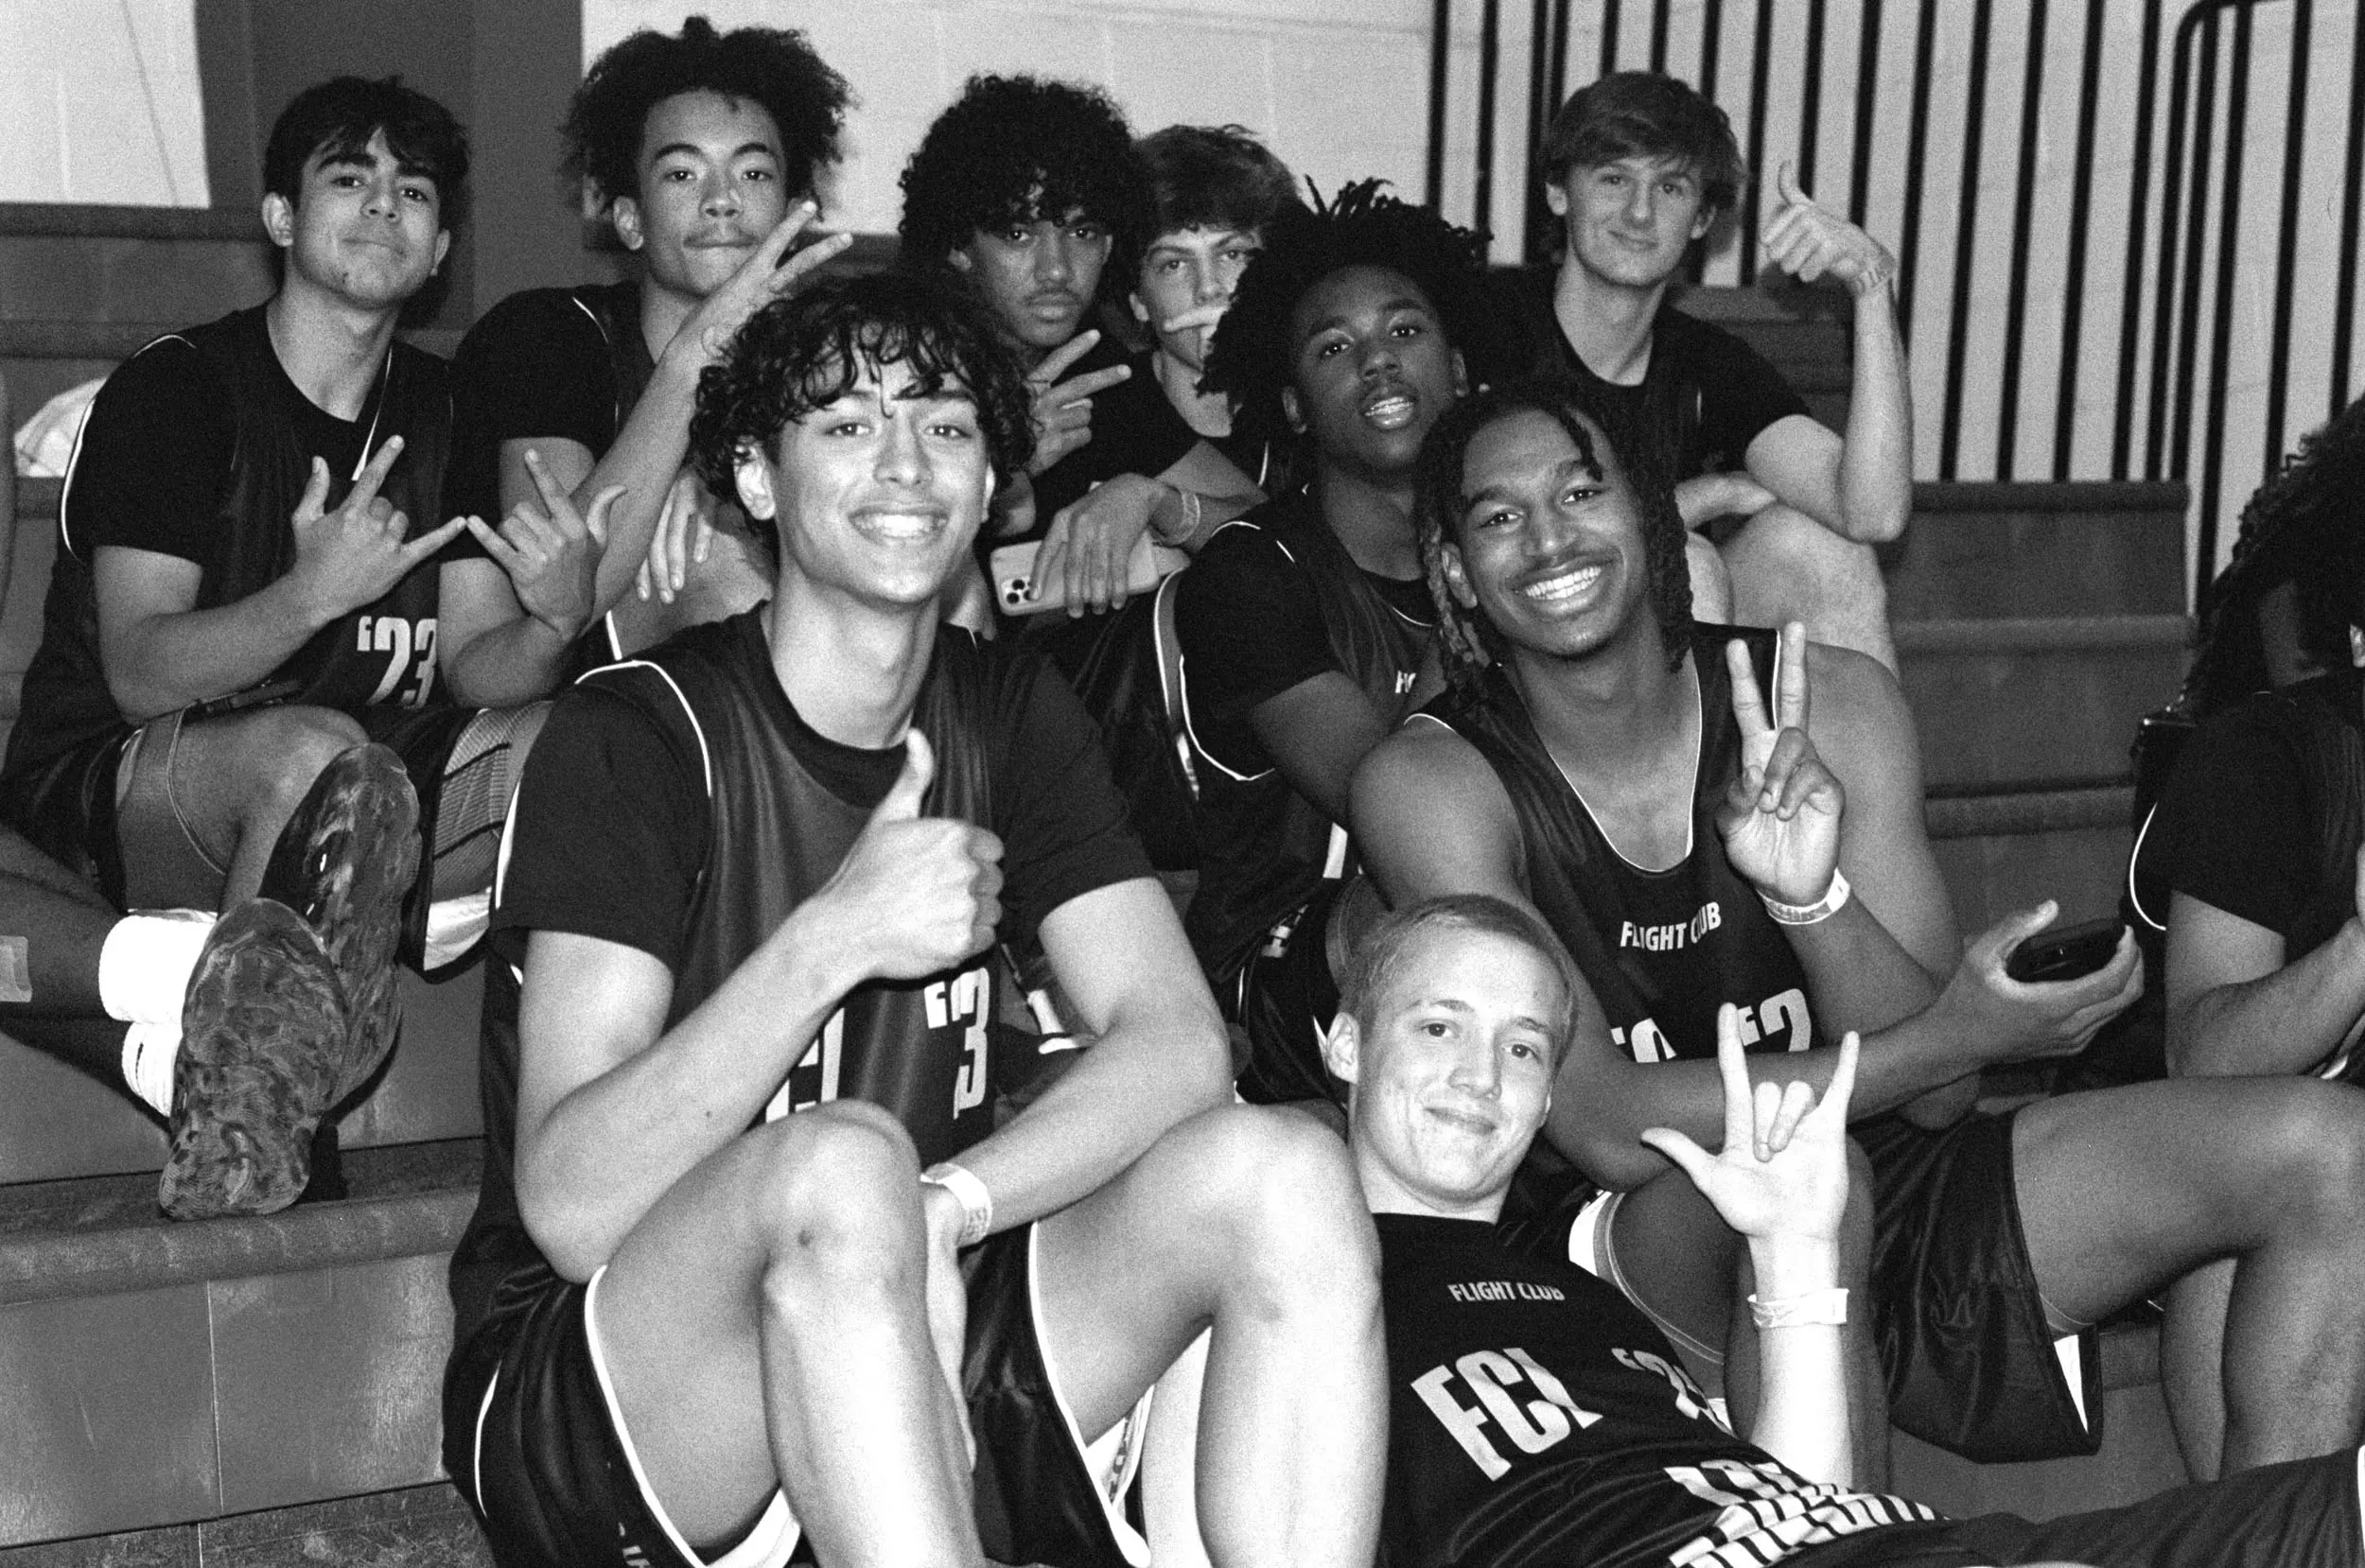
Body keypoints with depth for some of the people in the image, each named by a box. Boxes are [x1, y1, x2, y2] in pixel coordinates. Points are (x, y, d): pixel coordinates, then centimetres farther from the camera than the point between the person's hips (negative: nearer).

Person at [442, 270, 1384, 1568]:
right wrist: (831, 937, -31)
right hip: (596, 1388, -5)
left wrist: (935, 1212, -26)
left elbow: (1176, 1043, -8)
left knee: (1280, 1173, -18)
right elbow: (570, 1206, -20)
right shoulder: (638, 732, -11)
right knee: (840, 1162, -36)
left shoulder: (1007, 715, 7)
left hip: (920, 1331, 5)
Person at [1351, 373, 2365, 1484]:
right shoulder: (1430, 786, -11)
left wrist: (1812, 897, -26)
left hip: (1885, 1188, 4)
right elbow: (1608, 1129, -20)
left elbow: (1935, 1098, -6)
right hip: (1649, 1252, -4)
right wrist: (1950, 1039, -23)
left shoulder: (1832, 705, -4)